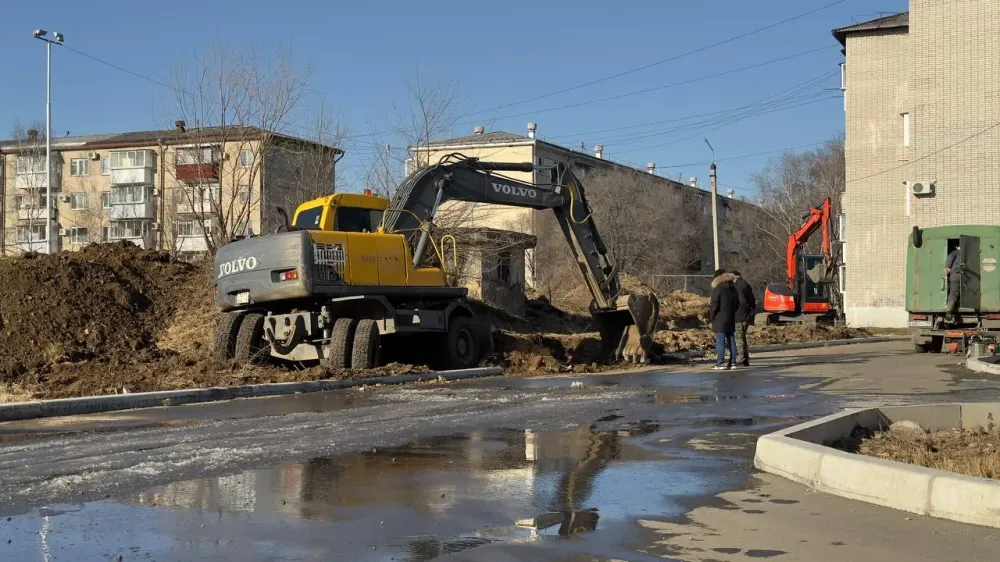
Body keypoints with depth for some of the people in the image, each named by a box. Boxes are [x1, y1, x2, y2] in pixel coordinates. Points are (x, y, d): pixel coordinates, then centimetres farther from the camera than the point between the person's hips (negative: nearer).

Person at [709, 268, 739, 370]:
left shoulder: (718, 289, -12)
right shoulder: (733, 289, 12)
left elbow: (714, 305, -14)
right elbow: (737, 304, 17)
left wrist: (711, 317, -4)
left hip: (720, 320, -7)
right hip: (731, 319, 7)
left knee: (720, 341, -7)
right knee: (731, 340, 10)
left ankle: (720, 364, -9)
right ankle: (732, 362, 13)